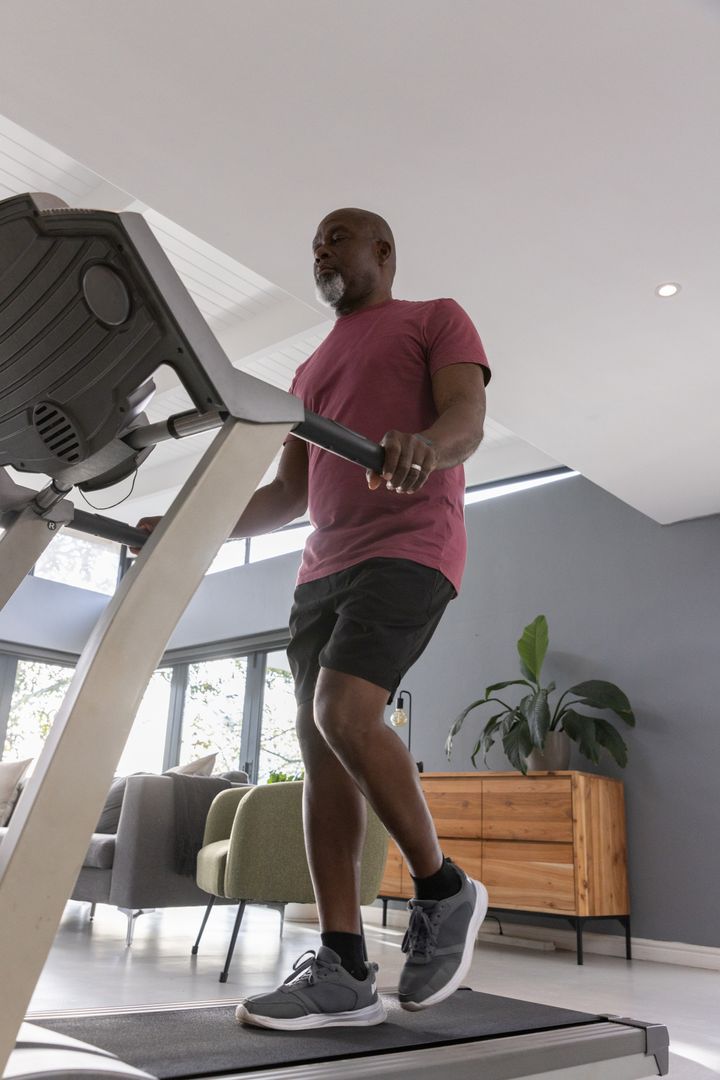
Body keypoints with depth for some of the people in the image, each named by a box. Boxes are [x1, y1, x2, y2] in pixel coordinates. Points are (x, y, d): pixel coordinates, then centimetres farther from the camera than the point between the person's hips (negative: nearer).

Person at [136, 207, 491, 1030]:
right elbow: (289, 492, 23)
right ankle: (343, 970, 0)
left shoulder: (435, 319, 11)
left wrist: (425, 445, -32)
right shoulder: (311, 370, 28)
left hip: (408, 545, -6)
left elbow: (467, 417, -7)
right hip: (325, 561, 7)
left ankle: (443, 891, -1)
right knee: (319, 741, -4)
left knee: (343, 711, -24)